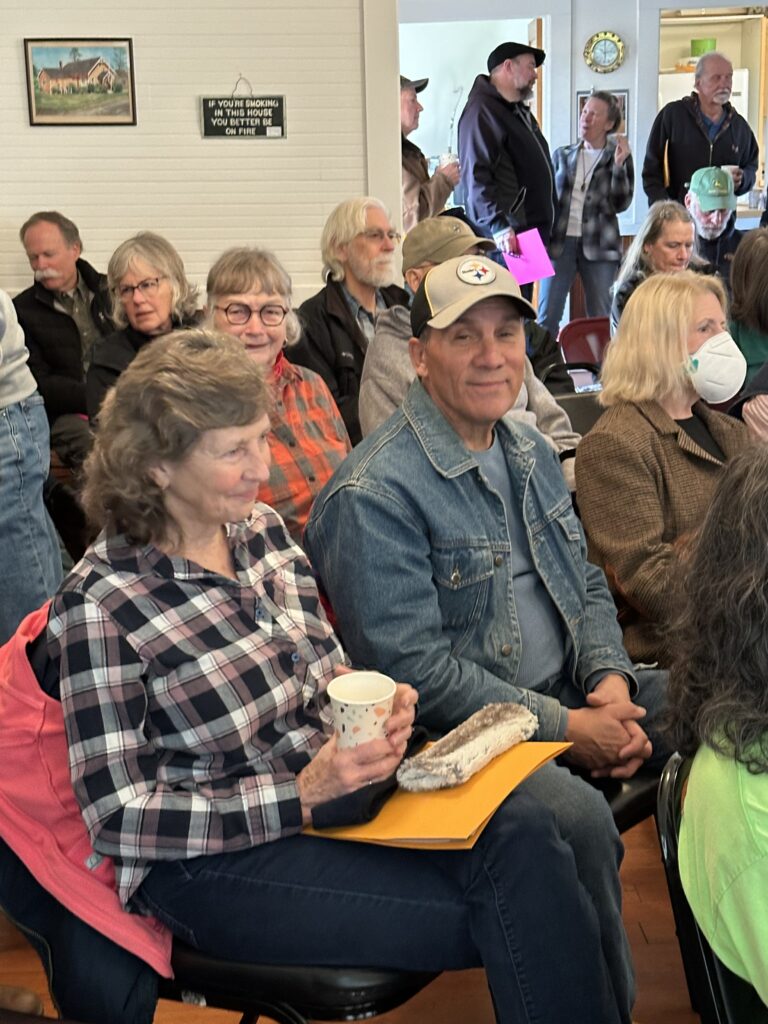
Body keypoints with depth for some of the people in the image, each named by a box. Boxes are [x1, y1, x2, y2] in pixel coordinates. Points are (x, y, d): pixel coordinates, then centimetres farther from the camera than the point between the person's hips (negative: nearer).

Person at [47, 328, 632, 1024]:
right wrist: (303, 795, -21)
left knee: (525, 832, -23)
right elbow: (119, 818, -14)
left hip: (334, 782, 6)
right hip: (216, 859, -6)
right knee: (525, 908, -20)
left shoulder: (261, 528, 4)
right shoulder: (100, 603, -15)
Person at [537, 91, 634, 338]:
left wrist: (619, 165, -14)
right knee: (547, 315, -5)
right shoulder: (562, 155, 13)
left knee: (600, 317, 1)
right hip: (560, 241, 2)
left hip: (598, 244, -1)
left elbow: (621, 203, -3)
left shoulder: (618, 156, 6)